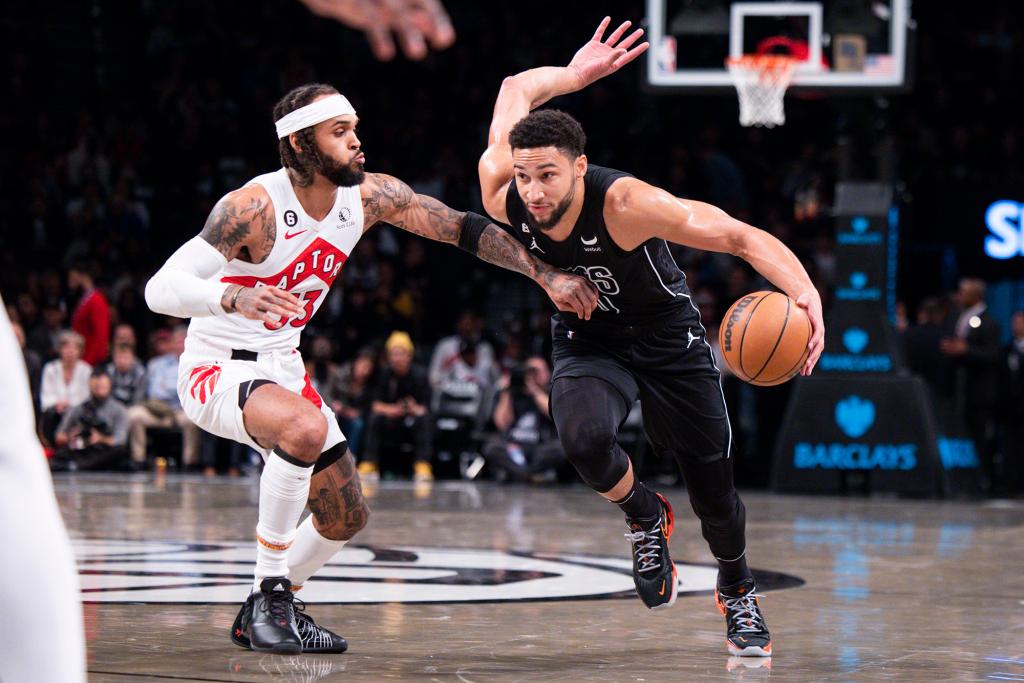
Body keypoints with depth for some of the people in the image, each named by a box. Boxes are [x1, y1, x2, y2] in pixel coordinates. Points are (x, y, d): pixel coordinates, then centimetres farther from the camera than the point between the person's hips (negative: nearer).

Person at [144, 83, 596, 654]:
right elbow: (160, 290, -32)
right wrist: (233, 297, -51)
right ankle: (270, 592, -23)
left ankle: (264, 614, 32)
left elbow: (464, 229, 1)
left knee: (346, 519, 11)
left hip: (283, 367, 8)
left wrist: (547, 276, -7)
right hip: (217, 371, -8)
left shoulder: (371, 196, -7)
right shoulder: (254, 207, -26)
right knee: (306, 430, -38)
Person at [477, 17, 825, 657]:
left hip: (667, 335, -2)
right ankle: (646, 518, 3)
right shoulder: (501, 195, -25)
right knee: (585, 439, -30)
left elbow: (741, 236, -37)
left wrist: (806, 295, -52)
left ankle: (738, 592, 38)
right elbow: (517, 89, -9)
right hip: (587, 341, 2)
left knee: (713, 484, 6)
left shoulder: (625, 204, -36)